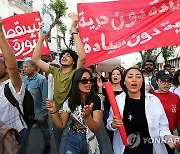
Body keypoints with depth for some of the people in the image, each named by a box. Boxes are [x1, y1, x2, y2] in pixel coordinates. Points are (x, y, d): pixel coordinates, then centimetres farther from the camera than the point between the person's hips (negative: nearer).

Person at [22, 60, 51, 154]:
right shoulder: (24, 79, -1)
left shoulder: (41, 79, -19)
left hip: (39, 113, -4)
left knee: (45, 131, 18)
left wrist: (42, 114, -17)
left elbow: (45, 99, -18)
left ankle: (47, 146, 41)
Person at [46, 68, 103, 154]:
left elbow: (96, 129, -22)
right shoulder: (69, 101, -6)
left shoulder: (96, 99, -18)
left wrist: (87, 116, -40)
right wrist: (54, 111, -16)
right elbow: (61, 125, 0)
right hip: (72, 141, 2)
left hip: (90, 143, -1)